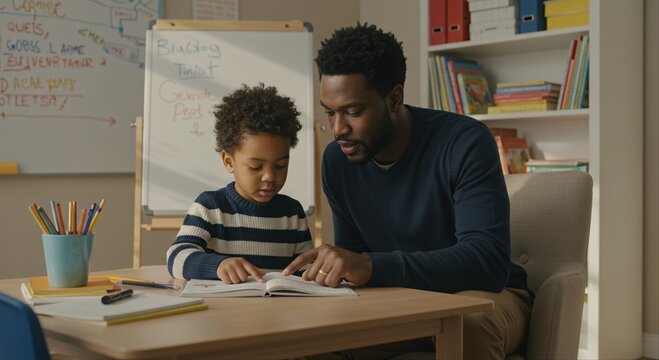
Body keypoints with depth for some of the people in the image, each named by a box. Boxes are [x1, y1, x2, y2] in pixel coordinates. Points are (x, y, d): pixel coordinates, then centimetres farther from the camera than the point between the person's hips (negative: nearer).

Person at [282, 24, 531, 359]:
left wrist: (371, 266, -43)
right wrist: (332, 268, -19)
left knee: (469, 325, -38)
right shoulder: (337, 160, -3)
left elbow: (488, 260, -31)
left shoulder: (465, 143, -21)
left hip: (484, 295, -4)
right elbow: (352, 253, 7)